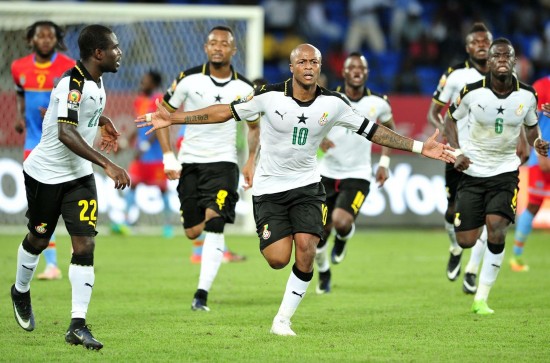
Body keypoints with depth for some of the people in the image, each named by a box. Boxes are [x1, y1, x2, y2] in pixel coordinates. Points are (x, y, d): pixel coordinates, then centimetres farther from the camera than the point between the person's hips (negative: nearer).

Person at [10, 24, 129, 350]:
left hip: (80, 176, 7)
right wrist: (107, 164, -42)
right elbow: (66, 133, -37)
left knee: (85, 246, -8)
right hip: (46, 174, -6)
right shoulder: (73, 83, -26)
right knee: (38, 240, 14)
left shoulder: (96, 81, 2)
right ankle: (21, 292, 45)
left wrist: (103, 121, 21)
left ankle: (78, 325, -10)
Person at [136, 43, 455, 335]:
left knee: (305, 249, -18)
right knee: (278, 259, -14)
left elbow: (372, 130, 1)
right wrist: (173, 118, -8)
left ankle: (283, 319, -2)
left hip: (307, 185, 2)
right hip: (269, 188, -1)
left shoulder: (333, 103, -7)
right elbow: (226, 112, -5)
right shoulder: (270, 96, -12)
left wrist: (419, 147, -3)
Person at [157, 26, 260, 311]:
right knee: (193, 232, 3)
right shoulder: (189, 79, -5)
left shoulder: (244, 89, -1)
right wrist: (168, 156, -6)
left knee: (214, 226, -18)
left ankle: (202, 294, -18)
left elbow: (254, 127, 14)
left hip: (223, 162, -1)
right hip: (190, 162, 1)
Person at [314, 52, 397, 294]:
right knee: (319, 233, 3)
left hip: (357, 176, -1)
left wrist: (384, 163, 9)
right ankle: (324, 273, 34)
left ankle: (343, 238, 13)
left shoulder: (378, 103, -4)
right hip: (328, 173, 1)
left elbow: (389, 129, 16)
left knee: (341, 222, -26)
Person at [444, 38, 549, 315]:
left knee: (496, 230, -21)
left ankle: (481, 299, -9)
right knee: (465, 241, -3)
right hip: (472, 171, 0)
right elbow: (450, 120, 4)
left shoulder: (527, 95, -6)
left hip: (505, 171, 0)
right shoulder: (472, 92, -12)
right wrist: (457, 152, -11)